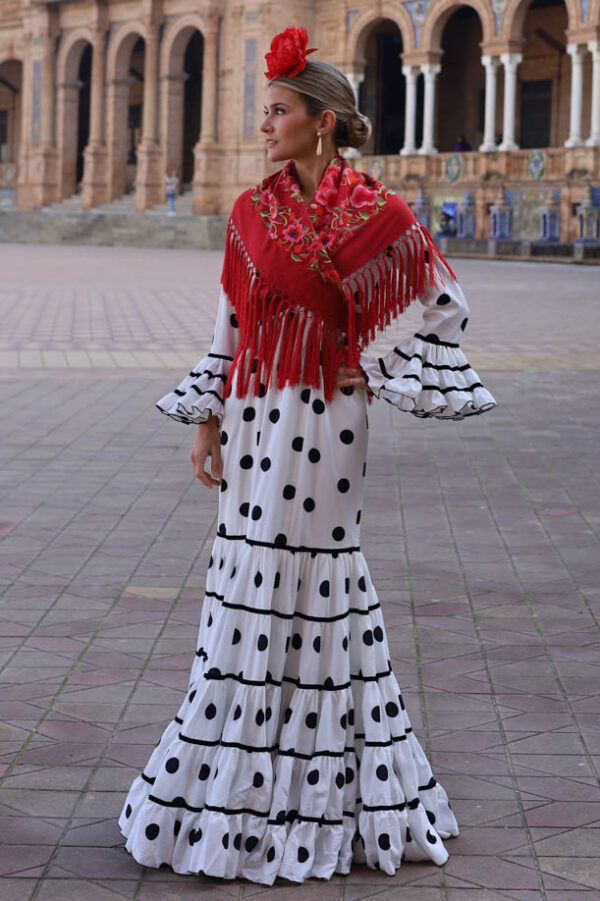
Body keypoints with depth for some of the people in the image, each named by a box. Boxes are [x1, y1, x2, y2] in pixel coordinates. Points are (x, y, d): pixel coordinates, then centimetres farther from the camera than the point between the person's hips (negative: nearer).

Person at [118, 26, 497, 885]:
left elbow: (449, 309, 2)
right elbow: (228, 327, 10)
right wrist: (207, 421, 6)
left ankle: (313, 791, 14)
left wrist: (376, 374, -2)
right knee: (248, 582, 8)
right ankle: (240, 787, 20)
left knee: (311, 582, 0)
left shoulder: (378, 215, -6)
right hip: (254, 422, 4)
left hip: (322, 425, -4)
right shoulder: (252, 212, 7)